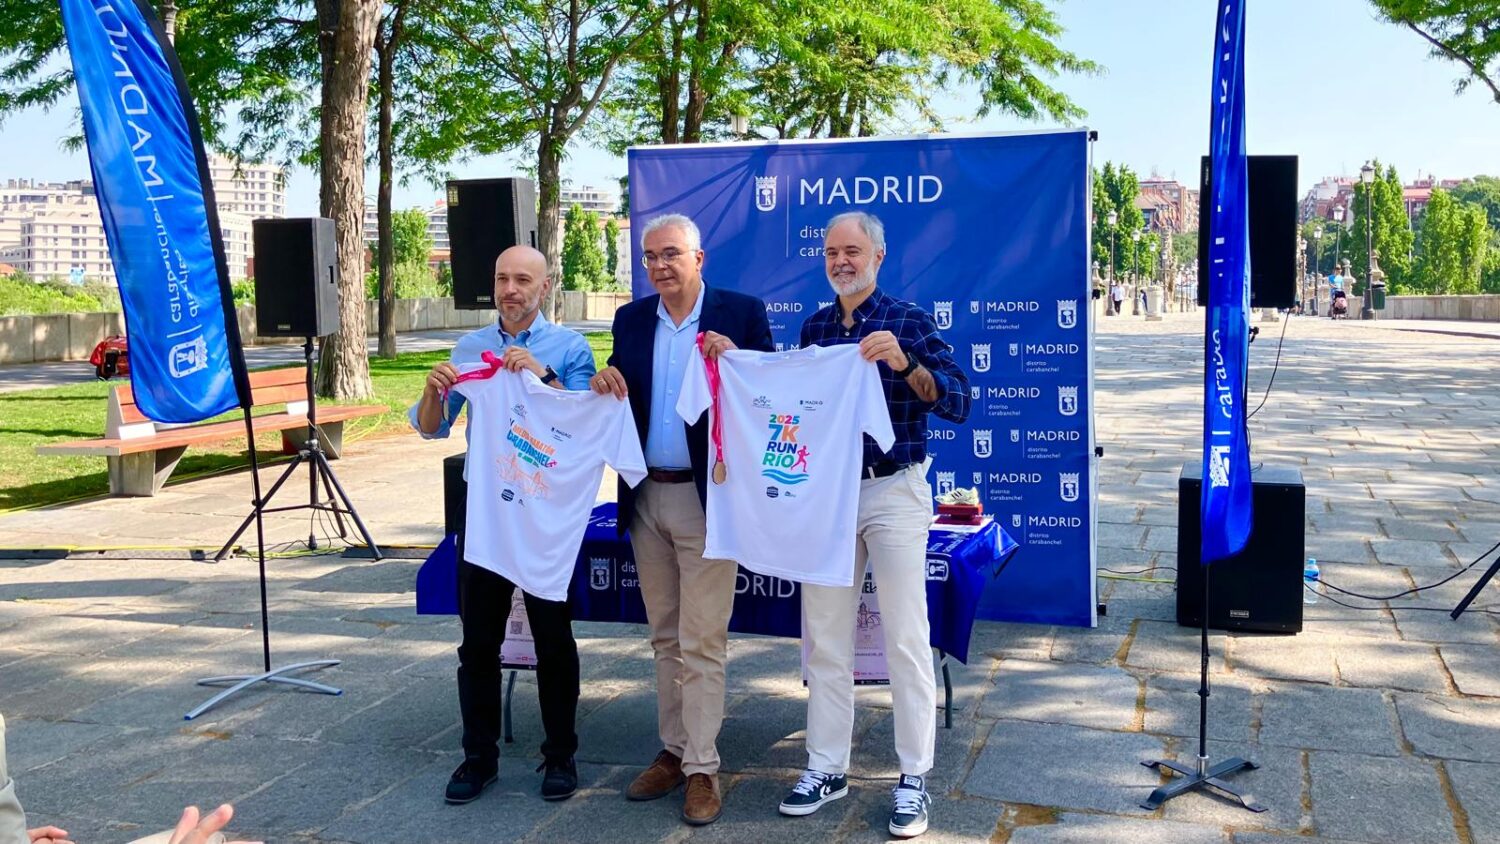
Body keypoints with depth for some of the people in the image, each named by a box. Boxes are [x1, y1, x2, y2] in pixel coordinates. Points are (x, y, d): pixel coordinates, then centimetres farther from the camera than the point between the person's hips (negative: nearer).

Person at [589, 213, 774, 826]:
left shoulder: (741, 312, -4)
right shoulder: (631, 319, 9)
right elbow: (620, 401, 12)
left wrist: (735, 358, -23)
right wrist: (606, 382, -10)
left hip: (706, 499, -5)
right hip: (646, 499, 5)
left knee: (702, 641, -2)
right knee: (665, 637, 14)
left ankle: (701, 768, 8)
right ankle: (674, 750, 26)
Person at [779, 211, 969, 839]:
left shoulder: (908, 321, -5)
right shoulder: (814, 328, 9)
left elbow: (957, 403, -14)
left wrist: (904, 363, -29)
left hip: (893, 491, -4)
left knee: (905, 639, 0)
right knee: (824, 638, 9)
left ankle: (913, 779, 10)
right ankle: (826, 767, 21)